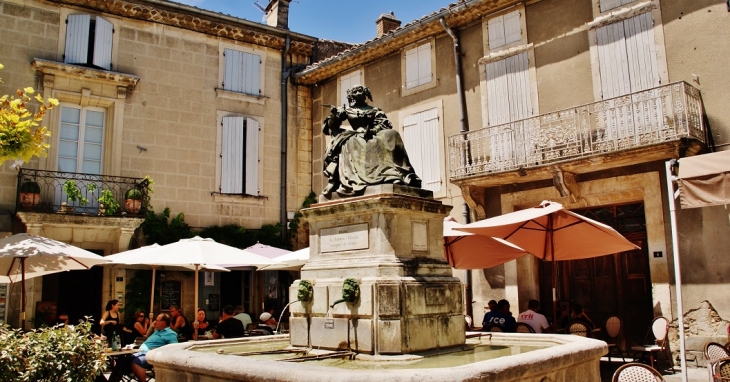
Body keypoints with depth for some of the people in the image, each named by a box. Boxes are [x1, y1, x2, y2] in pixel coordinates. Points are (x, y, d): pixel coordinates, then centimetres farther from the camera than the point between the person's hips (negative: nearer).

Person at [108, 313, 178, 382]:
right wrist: (151, 327, 33)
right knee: (121, 362, -11)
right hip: (141, 353, 10)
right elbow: (147, 337, 47)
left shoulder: (170, 334, -1)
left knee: (136, 362, -39)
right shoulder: (157, 331, 29)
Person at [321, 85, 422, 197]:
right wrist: (333, 116, -11)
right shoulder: (346, 110, 17)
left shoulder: (374, 110, 20)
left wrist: (372, 130, -16)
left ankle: (403, 175, -33)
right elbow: (327, 128, 12)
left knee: (392, 135, -24)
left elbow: (385, 125, 4)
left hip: (372, 136, 1)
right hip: (355, 138, -1)